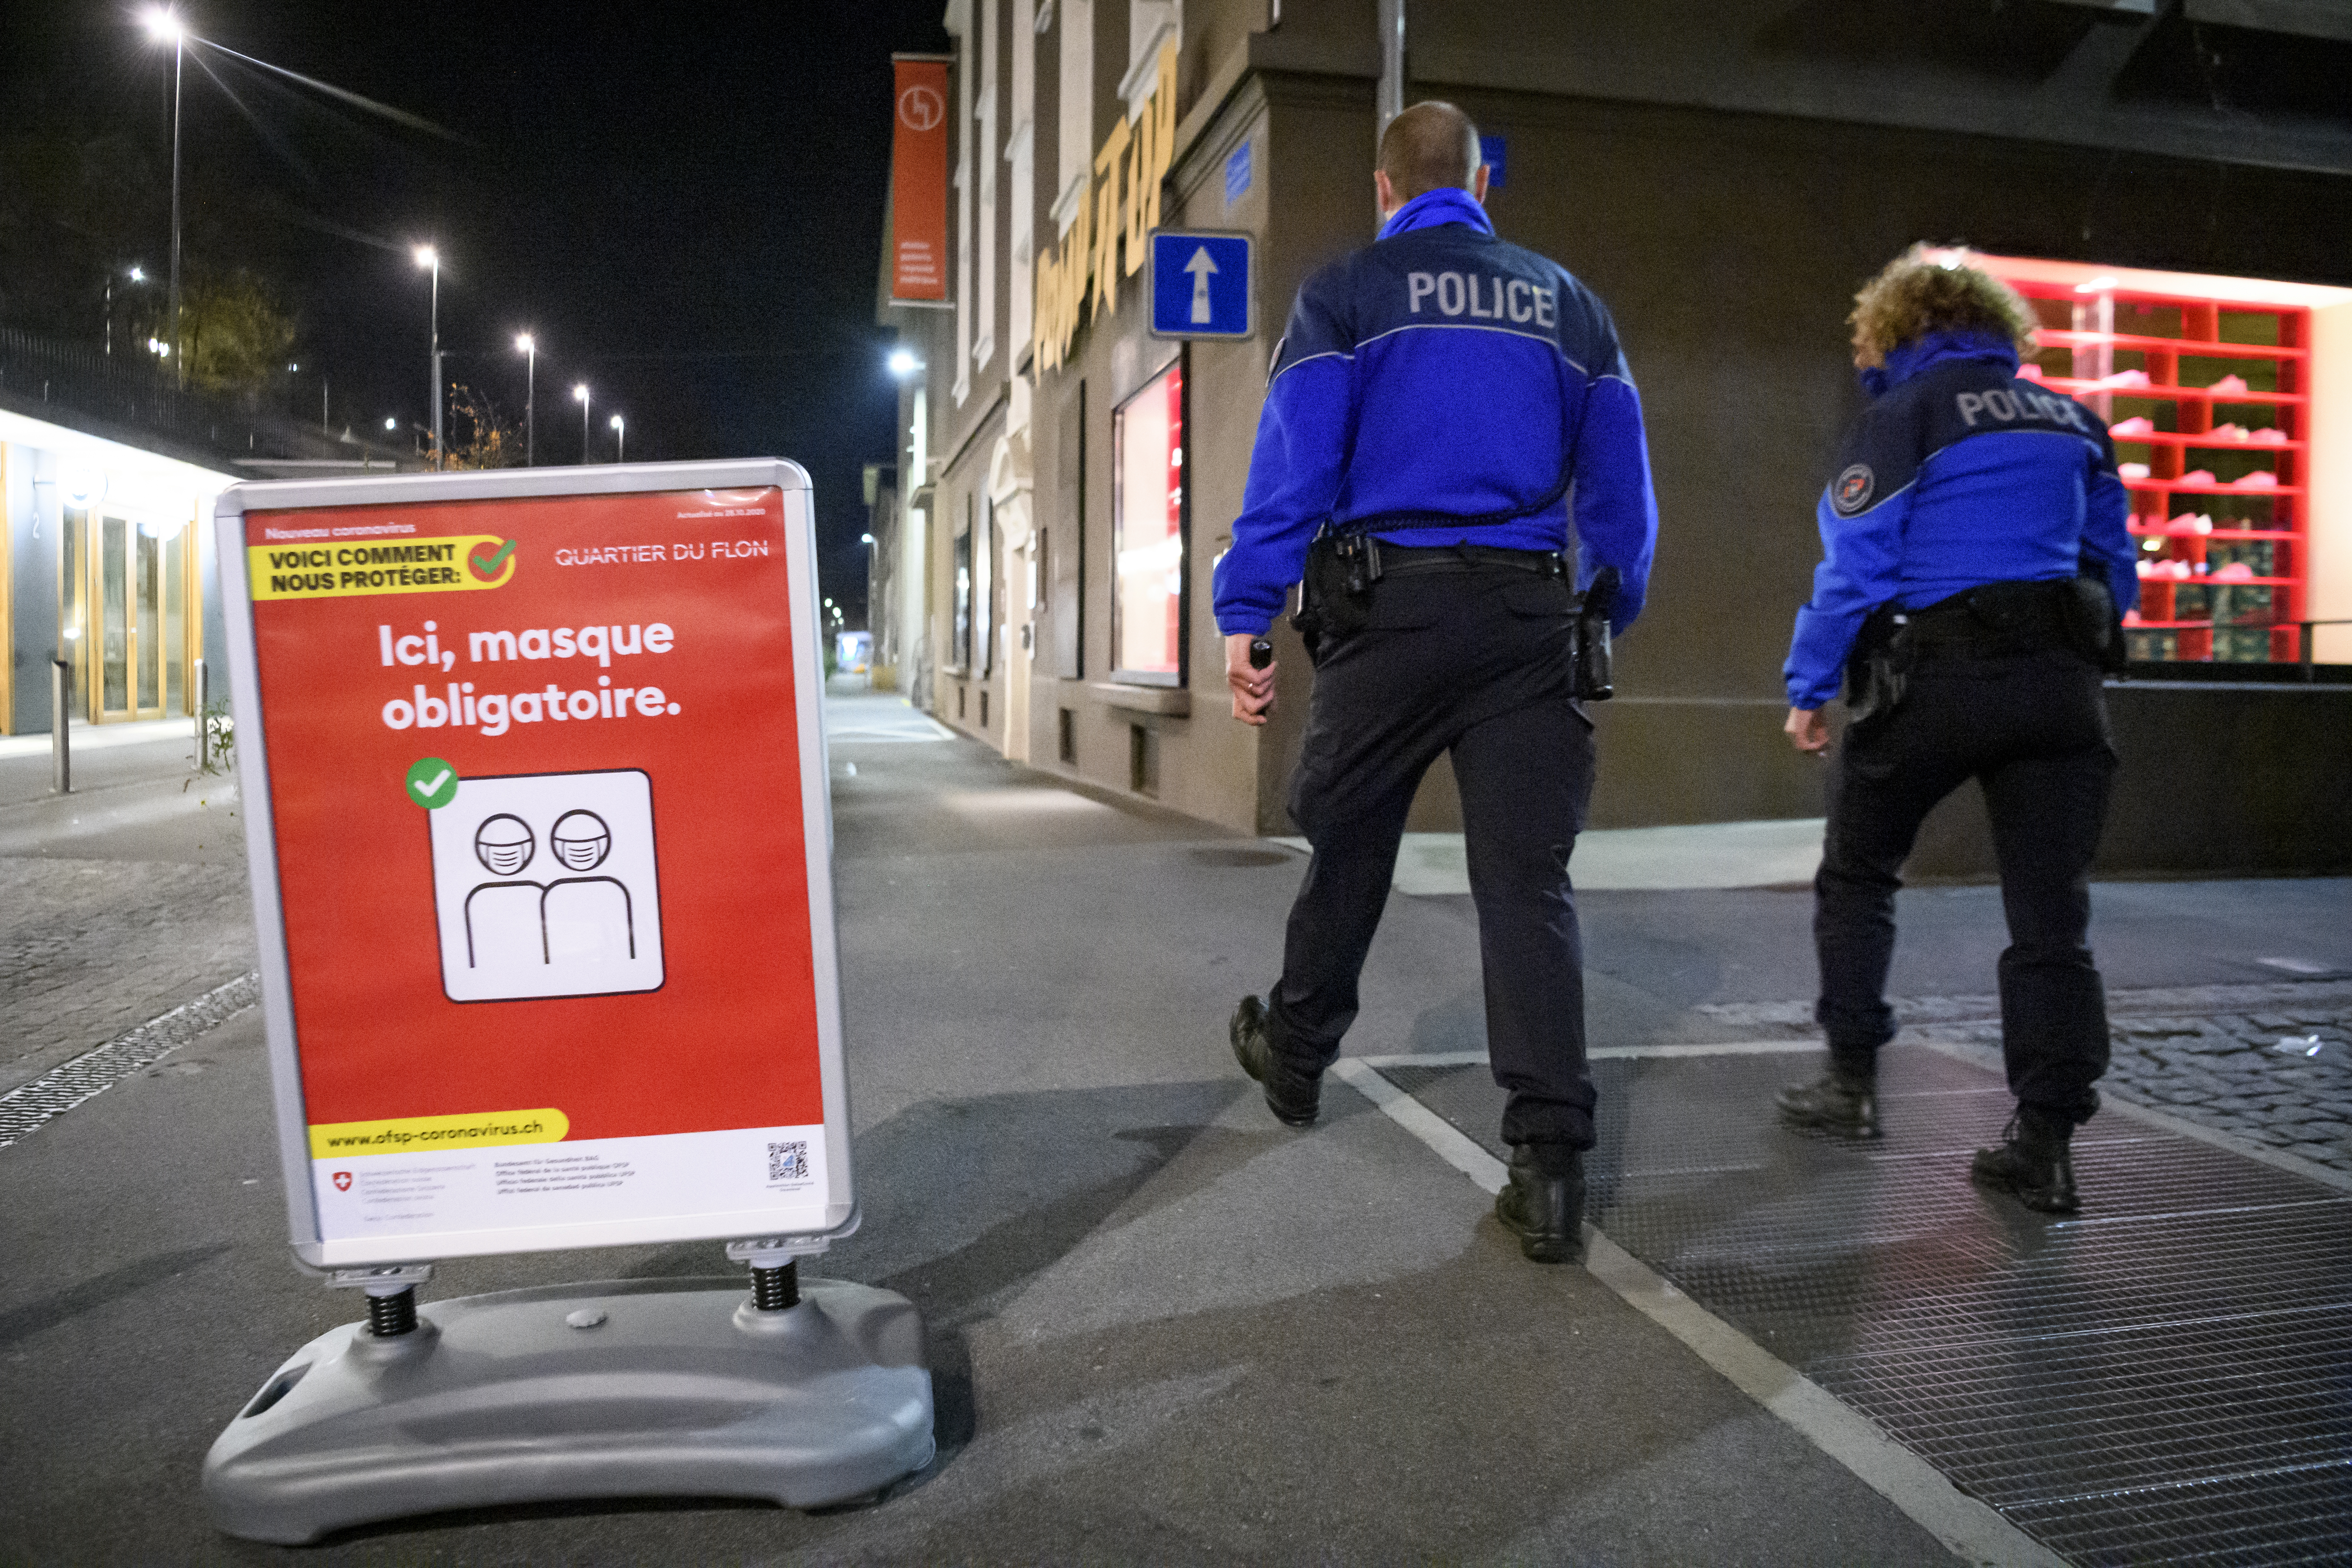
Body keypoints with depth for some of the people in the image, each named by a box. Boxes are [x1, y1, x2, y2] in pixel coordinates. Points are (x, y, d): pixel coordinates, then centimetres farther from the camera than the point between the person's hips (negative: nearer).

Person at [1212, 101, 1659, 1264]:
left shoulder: (1346, 292, 5)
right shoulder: (1571, 304, 17)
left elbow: (1294, 461, -6)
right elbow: (1621, 491, 15)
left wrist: (1245, 614, -7)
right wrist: (1605, 620, 24)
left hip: (1393, 606, -2)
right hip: (1531, 615, 3)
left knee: (1346, 844, 14)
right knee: (1527, 881, 0)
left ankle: (1295, 1057, 34)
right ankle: (1551, 1169, -3)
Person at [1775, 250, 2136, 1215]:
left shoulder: (1903, 416, -1)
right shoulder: (2074, 420, 16)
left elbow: (1855, 565, -9)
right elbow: (2114, 567, 19)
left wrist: (1810, 688, -3)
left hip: (1937, 682, -5)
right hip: (2062, 683, 5)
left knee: (1857, 879, 15)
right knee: (2050, 917, 5)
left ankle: (1852, 1081, 20)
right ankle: (2046, 1145, 4)